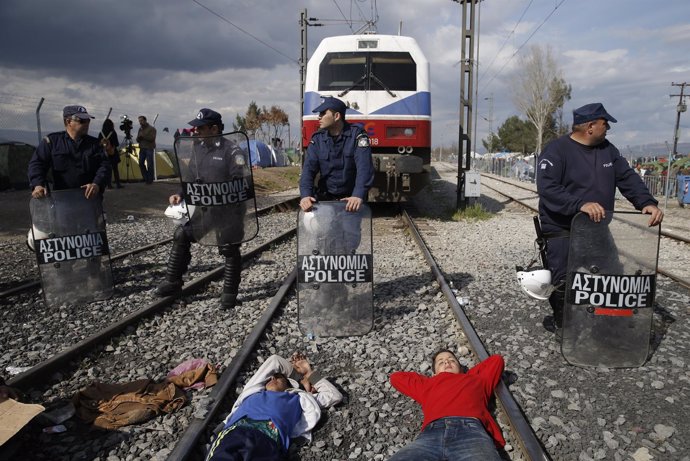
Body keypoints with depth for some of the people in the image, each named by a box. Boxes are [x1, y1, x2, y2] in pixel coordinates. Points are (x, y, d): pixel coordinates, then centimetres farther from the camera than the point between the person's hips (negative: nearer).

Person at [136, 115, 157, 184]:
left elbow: (152, 138, -16)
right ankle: (145, 178, 13)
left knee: (149, 164, -6)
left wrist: (143, 136, -19)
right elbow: (137, 140, 16)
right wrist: (139, 138, -7)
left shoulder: (151, 129, -4)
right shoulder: (140, 129, 16)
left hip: (149, 149, -6)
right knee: (141, 163, 1)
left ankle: (150, 180, 1)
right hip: (142, 149, 6)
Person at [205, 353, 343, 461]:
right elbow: (275, 361, 48)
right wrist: (302, 376, 51)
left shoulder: (296, 398, 35)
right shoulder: (256, 391, 38)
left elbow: (334, 396, 44)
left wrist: (309, 374, 47)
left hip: (269, 438, -1)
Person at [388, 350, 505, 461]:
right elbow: (396, 377, 49)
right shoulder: (428, 384, 38)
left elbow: (496, 360, 50)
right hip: (431, 434, 1)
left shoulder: (476, 380, 38)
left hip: (471, 430, 0)